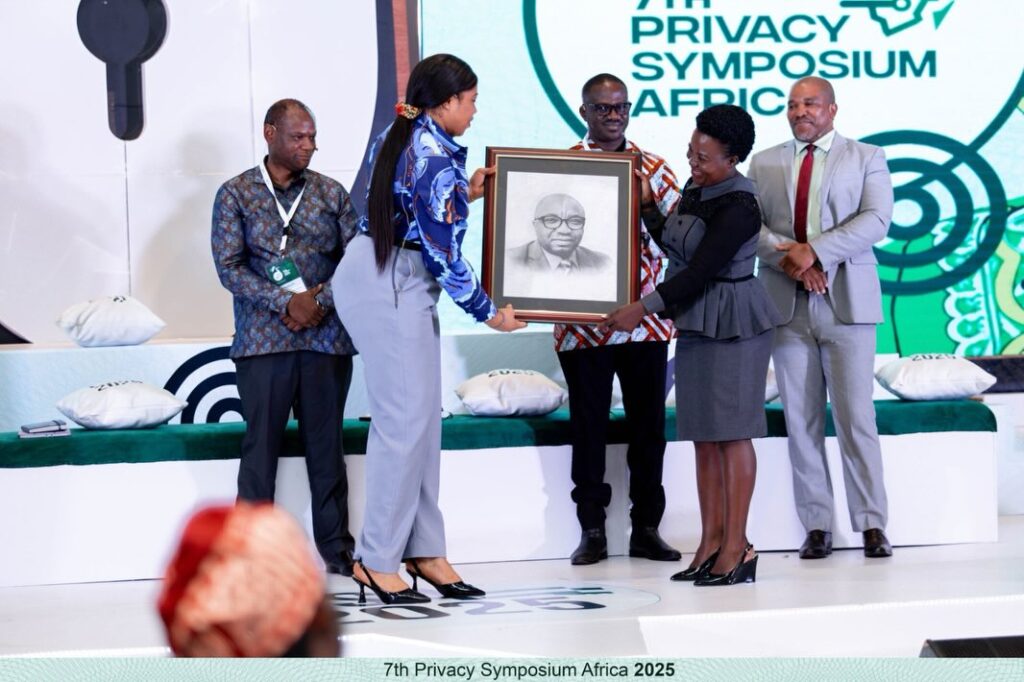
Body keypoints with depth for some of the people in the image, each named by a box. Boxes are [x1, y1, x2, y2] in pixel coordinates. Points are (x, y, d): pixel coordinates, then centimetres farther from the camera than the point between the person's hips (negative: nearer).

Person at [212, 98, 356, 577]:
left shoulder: (331, 193, 10)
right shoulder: (236, 195, 3)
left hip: (327, 337, 2)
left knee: (326, 445, 6)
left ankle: (337, 551, 13)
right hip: (263, 339, -2)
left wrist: (321, 299, -10)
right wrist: (286, 303, -15)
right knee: (261, 444, -1)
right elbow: (229, 266, -5)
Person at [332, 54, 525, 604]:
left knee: (422, 415, 10)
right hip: (391, 287, -10)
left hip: (386, 277, 10)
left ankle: (424, 550, 13)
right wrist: (488, 312, -5)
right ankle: (376, 559, -3)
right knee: (405, 417, -7)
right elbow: (443, 253, -16)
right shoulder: (437, 160, -18)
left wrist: (465, 194, 20)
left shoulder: (398, 139, 9)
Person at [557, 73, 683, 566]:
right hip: (581, 321, -1)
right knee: (588, 424, 4)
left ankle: (646, 528, 15)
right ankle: (592, 531, 12)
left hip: (644, 318, 2)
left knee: (648, 423, 5)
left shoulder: (653, 169, 8)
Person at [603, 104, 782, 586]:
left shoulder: (738, 207, -18)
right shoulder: (696, 188, 9)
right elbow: (673, 244, 22)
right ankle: (711, 540, 11)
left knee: (730, 431, -6)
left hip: (732, 326, -9)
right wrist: (646, 207, 13)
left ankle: (737, 545, -2)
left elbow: (700, 269, -22)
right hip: (696, 324, 9)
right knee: (702, 434, 7)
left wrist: (644, 308, -22)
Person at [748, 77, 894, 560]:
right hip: (786, 304, 3)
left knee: (856, 417, -5)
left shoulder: (867, 158, 7)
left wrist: (816, 250, -17)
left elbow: (877, 220, -7)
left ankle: (872, 525, 0)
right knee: (801, 420, 2)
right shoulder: (764, 163, 14)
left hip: (845, 303, -2)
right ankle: (816, 527, 6)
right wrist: (788, 256, -15)